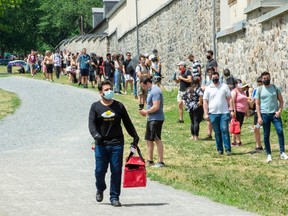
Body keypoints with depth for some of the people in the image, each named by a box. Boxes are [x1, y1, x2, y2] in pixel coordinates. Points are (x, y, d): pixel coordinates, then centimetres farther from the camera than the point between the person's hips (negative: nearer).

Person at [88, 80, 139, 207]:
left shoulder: (119, 106, 8)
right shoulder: (95, 107, 3)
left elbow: (127, 123, 14)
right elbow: (91, 124, -5)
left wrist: (135, 137, 12)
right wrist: (95, 134, -24)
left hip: (117, 144, 1)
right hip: (101, 144, -1)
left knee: (116, 171, -1)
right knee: (100, 170, 2)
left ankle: (114, 197, 7)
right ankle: (100, 190, 31)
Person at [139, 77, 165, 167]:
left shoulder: (155, 91, -17)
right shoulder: (152, 90, 15)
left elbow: (156, 107, -24)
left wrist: (146, 112, -11)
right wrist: (146, 112, 8)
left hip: (156, 119, -10)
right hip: (151, 119, 10)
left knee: (157, 139, -5)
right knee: (149, 139, 14)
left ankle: (161, 162, 0)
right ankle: (150, 160, 23)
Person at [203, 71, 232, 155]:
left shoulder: (224, 86, 6)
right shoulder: (208, 88, 7)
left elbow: (229, 99, 6)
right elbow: (205, 101, 5)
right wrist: (206, 114, -2)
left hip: (224, 113, -1)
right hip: (213, 113, 1)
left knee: (225, 130, -8)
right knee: (217, 132, 5)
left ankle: (228, 149, -8)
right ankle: (219, 149, 11)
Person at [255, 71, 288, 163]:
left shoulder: (275, 88, 6)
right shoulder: (259, 90, 4)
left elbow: (281, 100, 8)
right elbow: (257, 104, 3)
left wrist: (280, 111, -8)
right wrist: (259, 117, -5)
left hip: (275, 114, 0)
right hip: (265, 114, 0)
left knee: (280, 131, -15)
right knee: (266, 135, 2)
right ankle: (269, 154, 10)